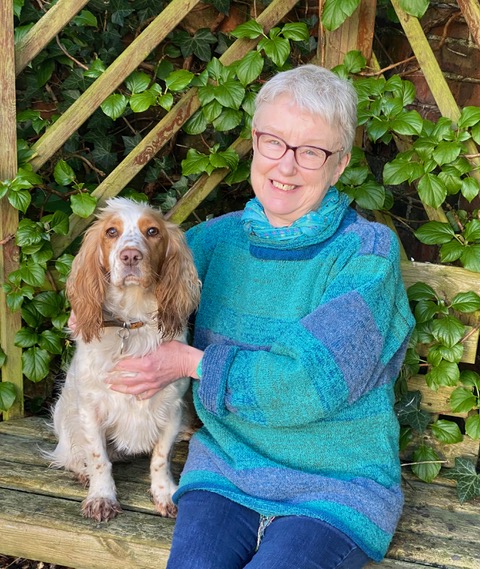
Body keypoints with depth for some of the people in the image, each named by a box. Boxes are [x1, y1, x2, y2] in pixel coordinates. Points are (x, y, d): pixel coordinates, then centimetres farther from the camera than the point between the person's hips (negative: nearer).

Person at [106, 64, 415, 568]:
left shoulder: (366, 250, -10)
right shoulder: (222, 236, 4)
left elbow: (316, 382, -20)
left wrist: (194, 363, -13)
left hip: (336, 483, -3)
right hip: (224, 464, 3)